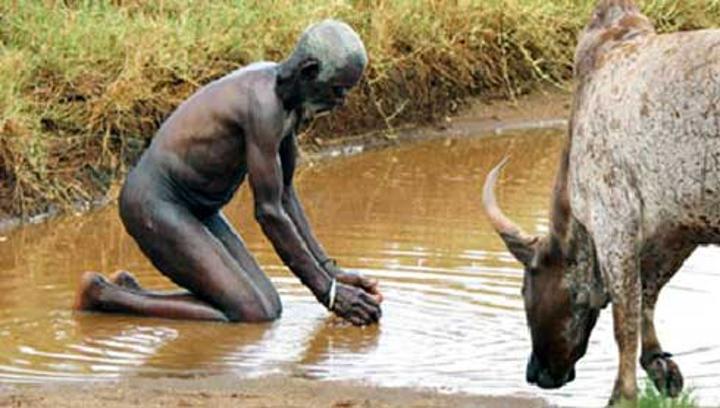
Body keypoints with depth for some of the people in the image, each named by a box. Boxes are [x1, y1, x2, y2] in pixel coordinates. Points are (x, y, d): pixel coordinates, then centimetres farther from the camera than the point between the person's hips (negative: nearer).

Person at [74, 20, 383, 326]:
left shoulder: (288, 96, 5)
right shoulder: (263, 104, -26)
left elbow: (284, 195, 14)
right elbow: (269, 212, -23)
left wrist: (330, 272, 8)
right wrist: (327, 291, -18)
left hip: (199, 209, 10)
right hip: (155, 203, -10)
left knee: (268, 307, 1)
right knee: (252, 315, -17)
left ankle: (129, 292, 9)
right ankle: (102, 295, -10)